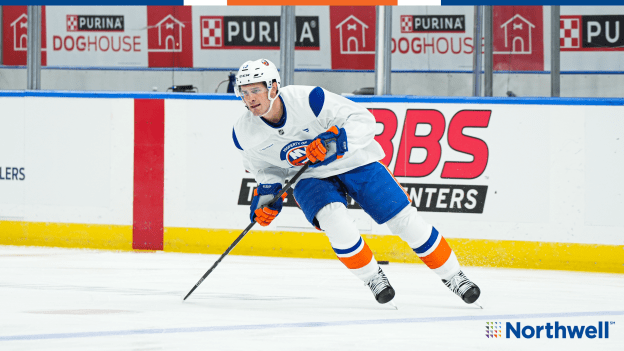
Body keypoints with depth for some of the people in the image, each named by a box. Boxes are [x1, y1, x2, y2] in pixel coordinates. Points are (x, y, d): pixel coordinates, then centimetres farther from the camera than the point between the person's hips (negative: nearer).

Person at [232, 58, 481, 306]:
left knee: (404, 219, -6)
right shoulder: (244, 134, -15)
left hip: (354, 162, -2)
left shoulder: (308, 100, -30)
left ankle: (451, 275, 11)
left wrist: (336, 141, -39)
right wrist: (266, 194, -10)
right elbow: (265, 168, 6)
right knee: (334, 219, -29)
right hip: (310, 178, 2)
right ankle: (372, 277, -7)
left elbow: (364, 120, -25)